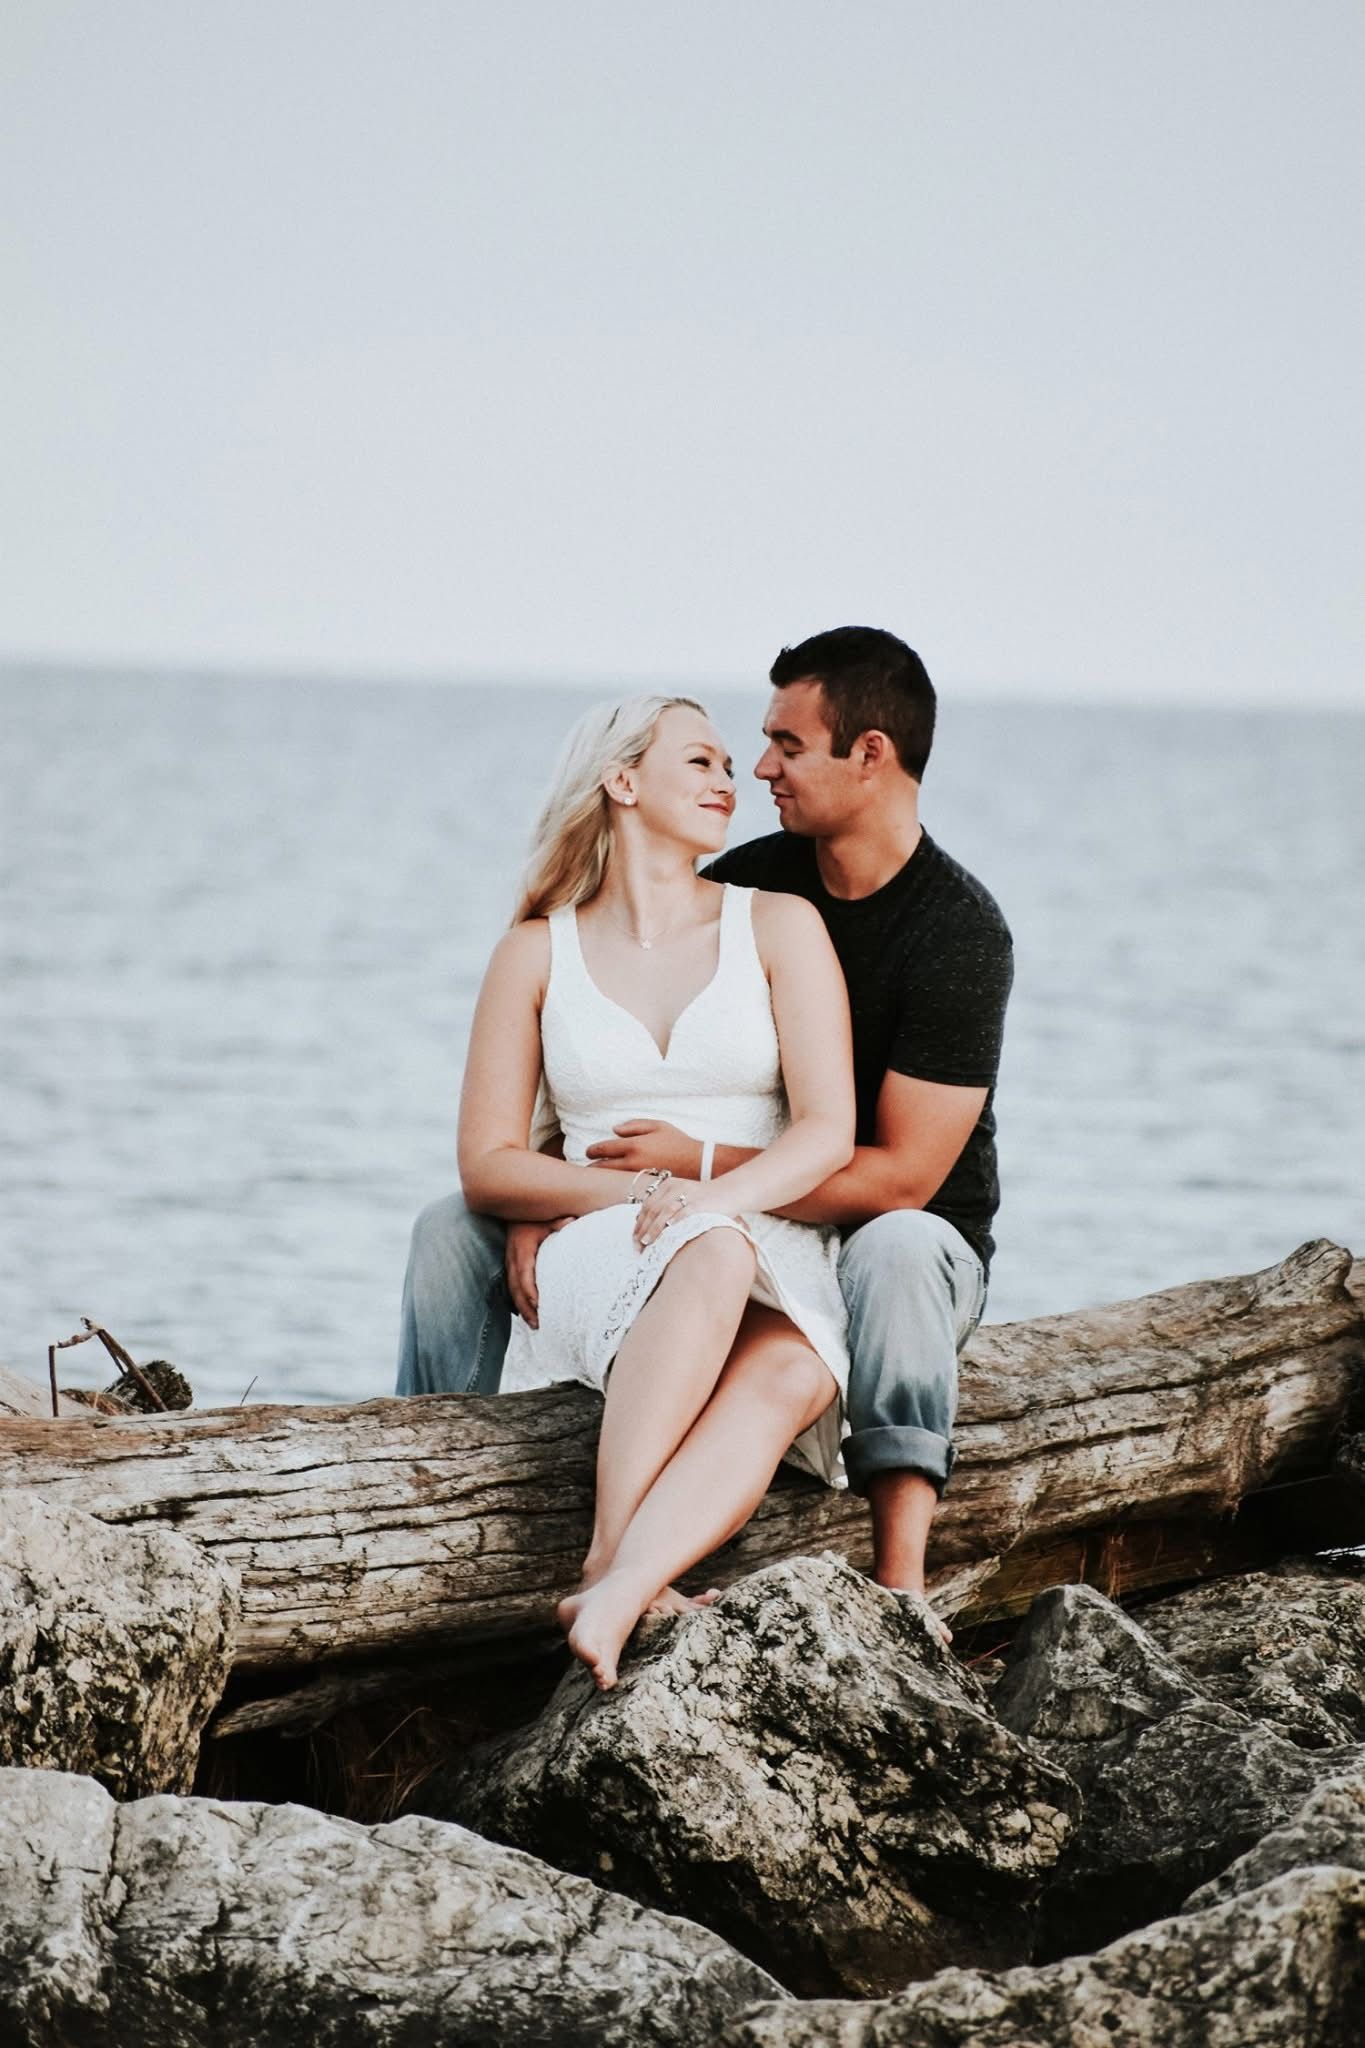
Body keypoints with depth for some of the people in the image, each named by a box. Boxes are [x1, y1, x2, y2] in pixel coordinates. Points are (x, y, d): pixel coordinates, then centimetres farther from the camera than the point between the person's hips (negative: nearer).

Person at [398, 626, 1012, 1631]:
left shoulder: (959, 933, -19)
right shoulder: (748, 885, 0)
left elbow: (899, 1178, -24)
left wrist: (700, 1163, -27)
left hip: (908, 1253, -6)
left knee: (895, 1250, -44)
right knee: (454, 1230, -3)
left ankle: (901, 1581, -44)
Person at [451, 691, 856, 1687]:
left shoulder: (779, 925, 10)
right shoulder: (537, 952, 11)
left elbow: (828, 1131, 0)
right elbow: (487, 1166, 6)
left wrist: (710, 1192, -21)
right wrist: (633, 1192, -12)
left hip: (777, 1252, 1)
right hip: (597, 1265, -1)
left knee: (784, 1379, -37)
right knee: (713, 1258, -39)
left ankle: (613, 1593, -57)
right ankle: (615, 1562, -50)